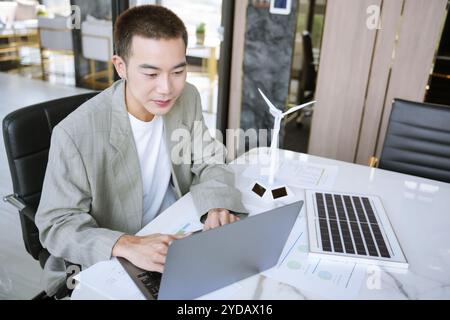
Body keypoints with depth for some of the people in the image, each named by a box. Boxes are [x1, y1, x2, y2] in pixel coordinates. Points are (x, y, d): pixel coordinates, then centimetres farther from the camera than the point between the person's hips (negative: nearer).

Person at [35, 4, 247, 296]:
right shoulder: (75, 134, -26)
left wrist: (217, 205, -21)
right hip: (105, 266, -3)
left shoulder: (187, 98, -9)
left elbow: (210, 161, 0)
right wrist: (126, 245, -37)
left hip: (174, 238, 4)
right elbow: (56, 224, -19)